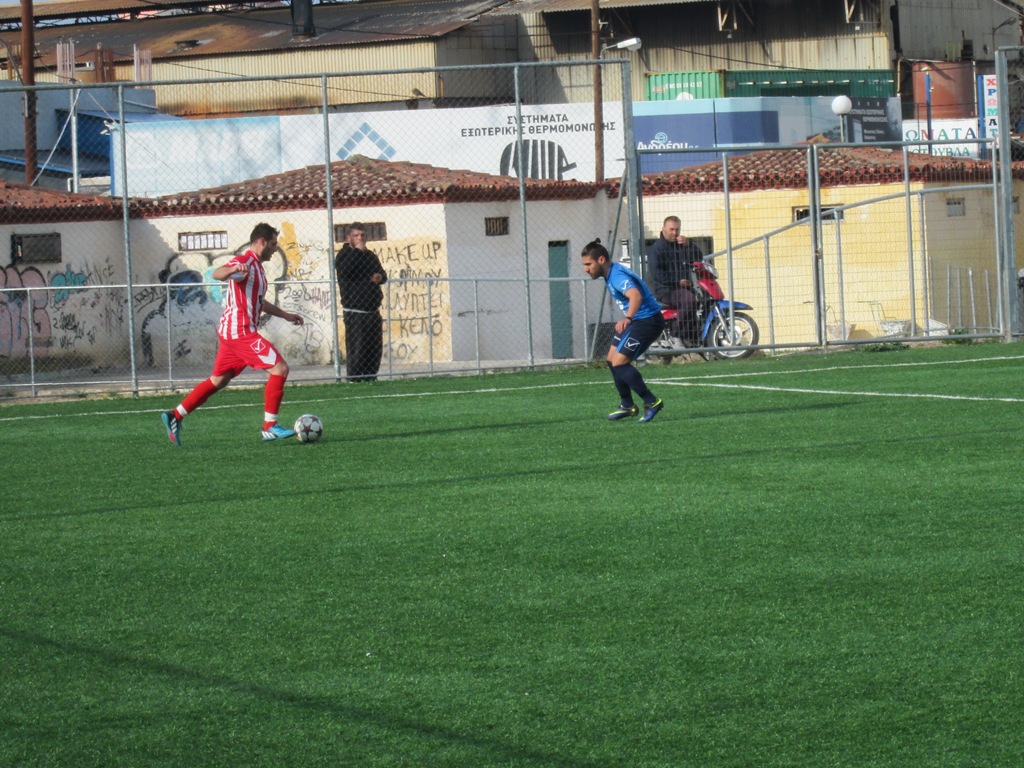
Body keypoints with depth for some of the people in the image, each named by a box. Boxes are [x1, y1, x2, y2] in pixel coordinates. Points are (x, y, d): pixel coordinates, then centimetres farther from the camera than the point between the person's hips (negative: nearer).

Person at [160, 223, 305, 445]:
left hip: (230, 332, 10)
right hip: (240, 331, -10)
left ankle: (175, 416, 15)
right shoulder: (246, 262, -11)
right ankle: (270, 427, -9)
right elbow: (217, 274, -31)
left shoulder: (257, 267, 21)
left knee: (218, 381, 14)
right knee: (280, 368, -12)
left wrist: (285, 315, 39)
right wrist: (232, 270, -52)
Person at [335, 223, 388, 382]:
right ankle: (354, 380, -9)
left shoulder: (370, 255, 19)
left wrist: (380, 277, -1)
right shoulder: (344, 254, -1)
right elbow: (345, 270, -22)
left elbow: (383, 275, 24)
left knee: (375, 349, 8)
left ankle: (371, 379, 16)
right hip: (355, 312, -7)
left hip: (372, 309, 7)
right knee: (356, 350, -11)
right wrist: (358, 250, -14)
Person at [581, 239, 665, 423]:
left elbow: (636, 295, -44)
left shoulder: (617, 276, -25)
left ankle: (651, 402, -10)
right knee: (612, 360, 12)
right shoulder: (610, 274, 7)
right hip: (636, 320, 11)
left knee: (619, 363, -17)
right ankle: (627, 406, 22)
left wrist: (628, 318, -59)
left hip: (648, 321, -11)